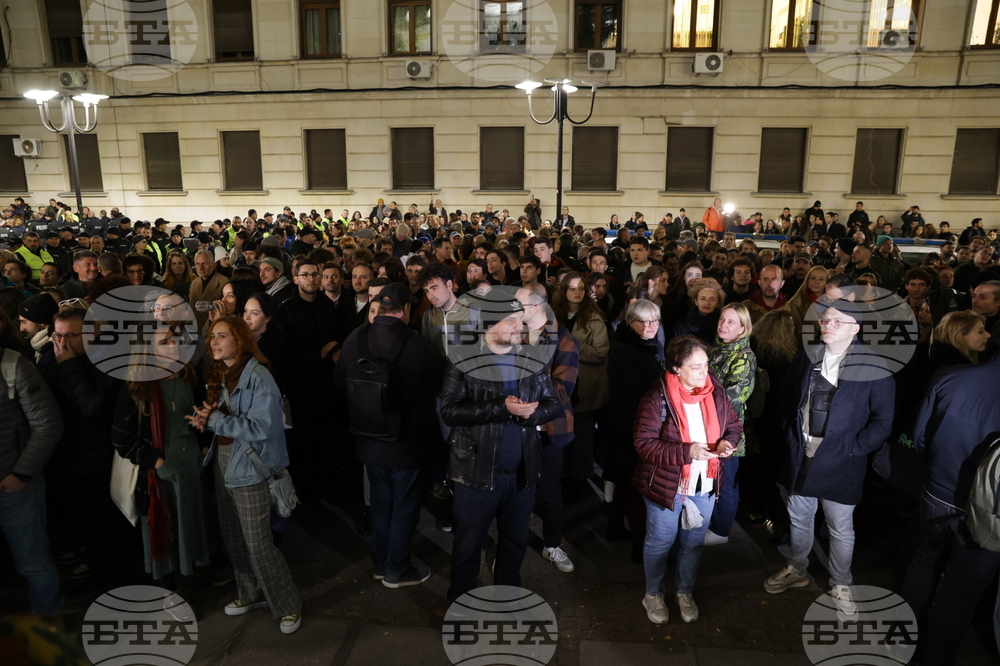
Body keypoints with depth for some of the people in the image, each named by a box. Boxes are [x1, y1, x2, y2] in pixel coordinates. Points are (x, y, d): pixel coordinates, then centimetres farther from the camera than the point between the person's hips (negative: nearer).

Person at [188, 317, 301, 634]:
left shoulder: (258, 377, -18)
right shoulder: (217, 376, 7)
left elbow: (260, 428, -23)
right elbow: (216, 416, 15)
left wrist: (214, 420, -20)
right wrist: (205, 418, -7)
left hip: (249, 467, -8)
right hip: (222, 462, 8)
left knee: (257, 542, -3)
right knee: (233, 536, 17)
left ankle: (287, 605, 15)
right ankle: (251, 593, 37)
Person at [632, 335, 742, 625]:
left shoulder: (715, 391, -7)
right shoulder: (657, 398, -23)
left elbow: (733, 424, 6)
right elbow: (644, 443, -23)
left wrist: (728, 441, -16)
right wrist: (686, 451, -31)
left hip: (705, 485, 5)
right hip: (666, 484, -4)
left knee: (694, 542, 22)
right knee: (660, 543, 15)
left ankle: (685, 591, 46)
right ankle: (653, 594, 39)